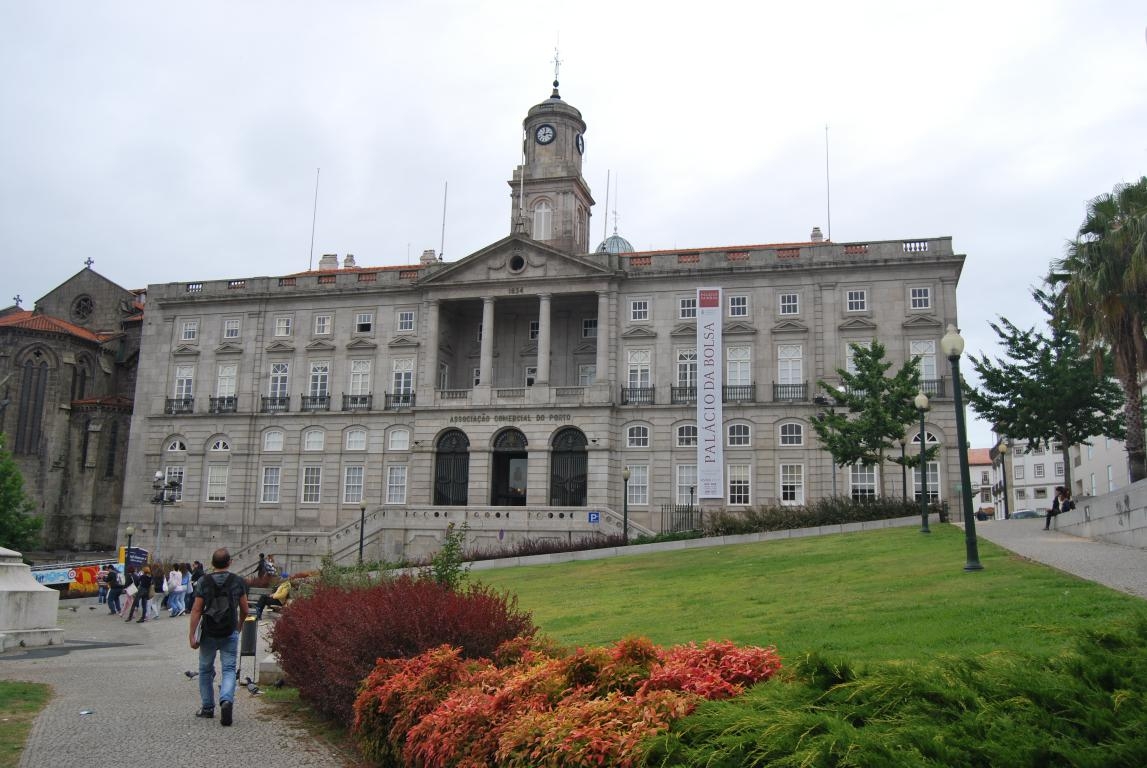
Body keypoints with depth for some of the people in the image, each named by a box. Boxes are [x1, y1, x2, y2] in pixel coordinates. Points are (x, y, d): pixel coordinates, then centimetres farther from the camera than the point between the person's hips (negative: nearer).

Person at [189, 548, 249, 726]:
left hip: (208, 633, 0)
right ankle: (226, 700, -22)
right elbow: (244, 610, 4)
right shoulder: (238, 582, -2)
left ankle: (207, 707, 22)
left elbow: (196, 610, -9)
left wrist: (192, 635, -6)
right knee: (229, 669, 1)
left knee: (206, 670, 16)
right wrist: (239, 624, 24)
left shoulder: (204, 582, -5)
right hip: (230, 633, 0)